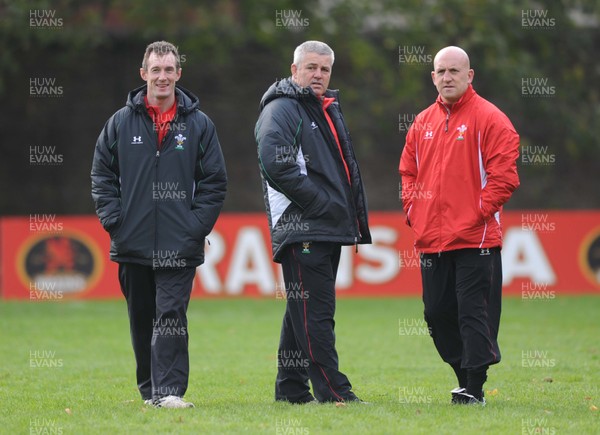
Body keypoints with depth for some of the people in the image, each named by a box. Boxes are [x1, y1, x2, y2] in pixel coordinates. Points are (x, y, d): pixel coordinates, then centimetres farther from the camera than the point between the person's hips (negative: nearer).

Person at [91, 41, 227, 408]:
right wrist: (113, 219, -1)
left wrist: (197, 226, -4)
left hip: (179, 248, -2)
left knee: (171, 317, -11)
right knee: (142, 320, 10)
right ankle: (150, 390, 21)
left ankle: (170, 389, -14)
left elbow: (215, 182, 5)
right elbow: (102, 174, 10)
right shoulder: (121, 122, 6)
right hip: (132, 245, 2)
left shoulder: (199, 124, 4)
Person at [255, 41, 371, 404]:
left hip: (330, 229, 9)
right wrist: (321, 203, -18)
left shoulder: (330, 109, 21)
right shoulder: (281, 111, -8)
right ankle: (333, 391, -12)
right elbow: (277, 167, -19)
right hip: (301, 228, -9)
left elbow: (346, 167, 28)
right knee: (314, 310, -10)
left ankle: (291, 388, 17)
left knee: (304, 311, 12)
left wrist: (355, 215, 13)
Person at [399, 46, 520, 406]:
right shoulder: (423, 122, 16)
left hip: (475, 239, -7)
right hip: (431, 238, 7)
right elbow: (408, 170, 22)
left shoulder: (489, 119, -4)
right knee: (437, 312, 8)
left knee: (474, 312, -8)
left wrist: (479, 211, -14)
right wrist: (413, 210, 8)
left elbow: (504, 173, -10)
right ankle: (465, 376, 20)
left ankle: (475, 387, -7)